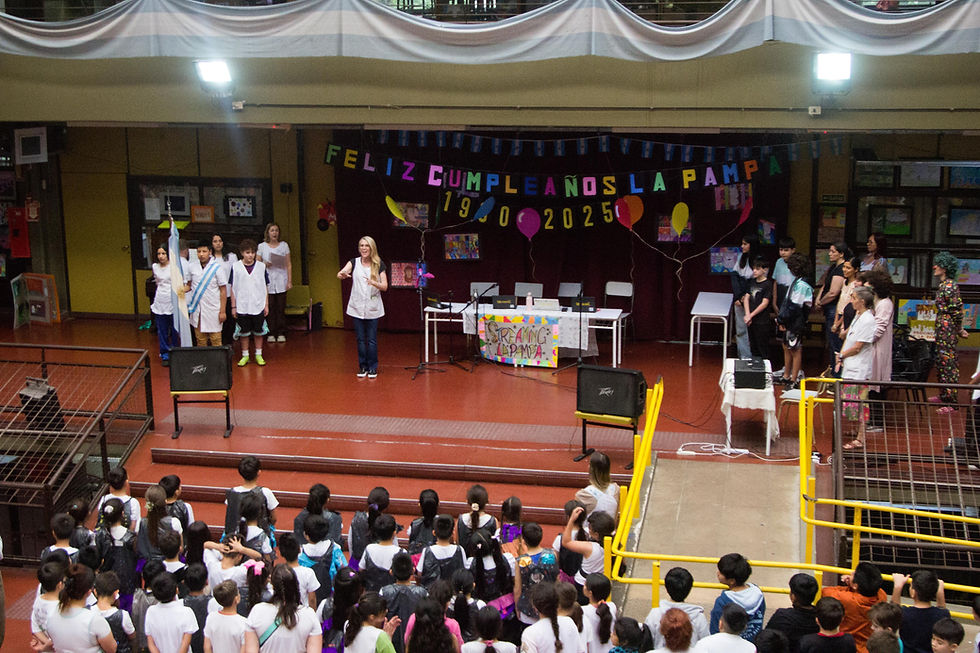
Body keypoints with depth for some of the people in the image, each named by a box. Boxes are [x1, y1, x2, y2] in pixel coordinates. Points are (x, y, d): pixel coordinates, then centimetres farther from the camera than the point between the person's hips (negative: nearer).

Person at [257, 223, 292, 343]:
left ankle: (281, 333, 5)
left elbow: (289, 264, 8)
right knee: (270, 308, -2)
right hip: (267, 281, 0)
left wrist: (290, 280, 1)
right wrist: (265, 265, -13)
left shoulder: (284, 245, 7)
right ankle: (271, 334, 5)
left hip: (281, 281, 0)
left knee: (281, 308, -2)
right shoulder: (262, 246, 5)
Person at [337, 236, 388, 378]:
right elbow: (340, 274, -16)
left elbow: (385, 286, -4)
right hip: (357, 307, 1)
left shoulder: (379, 264, 0)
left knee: (372, 339, 1)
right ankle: (362, 366, 17)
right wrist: (342, 274, -41)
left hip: (373, 308, -1)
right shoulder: (354, 262, 2)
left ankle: (373, 368, 11)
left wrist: (374, 283, -24)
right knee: (360, 339, 6)